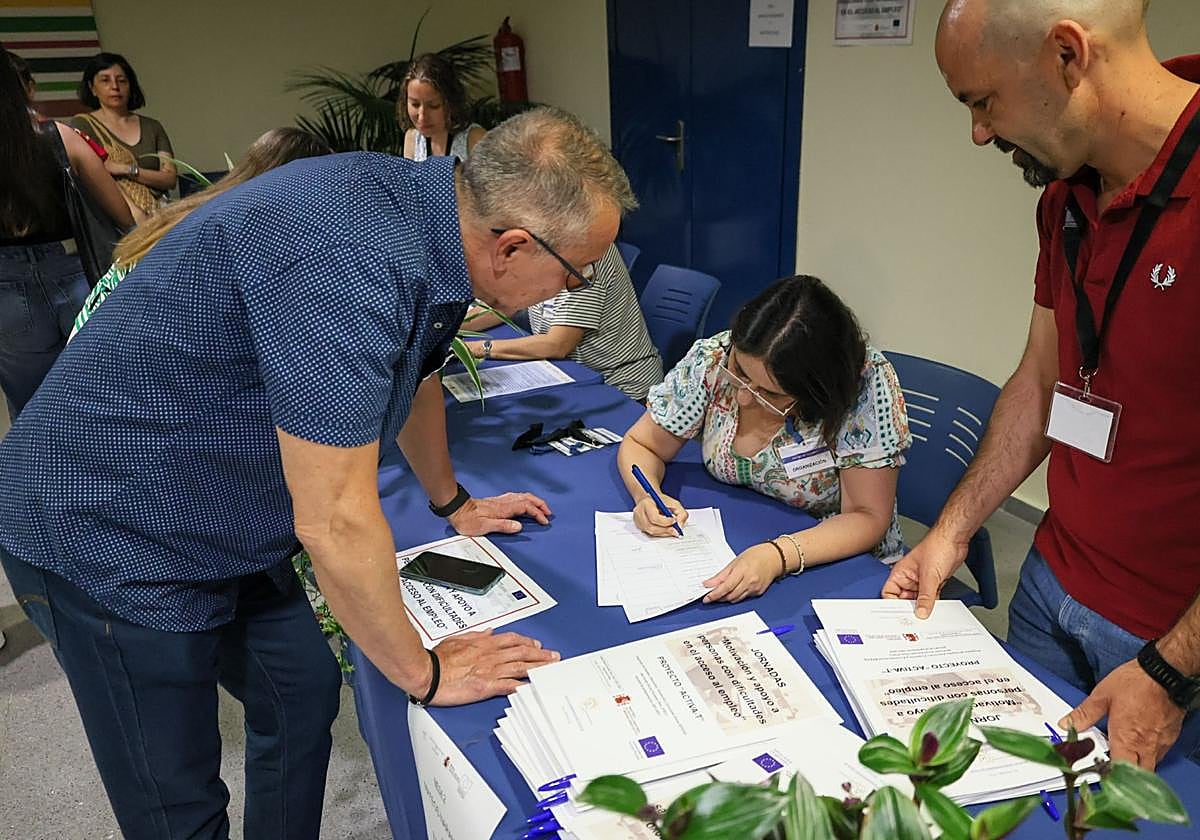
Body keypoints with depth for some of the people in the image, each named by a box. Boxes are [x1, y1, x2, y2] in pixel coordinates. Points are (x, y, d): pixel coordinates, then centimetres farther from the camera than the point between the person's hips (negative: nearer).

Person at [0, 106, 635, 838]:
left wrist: (453, 504, 24)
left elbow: (413, 371, 13)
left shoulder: (422, 207, -5)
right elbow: (335, 523, -32)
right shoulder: (346, 262, -34)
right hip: (112, 536, -8)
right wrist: (426, 674, -16)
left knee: (306, 694, 15)